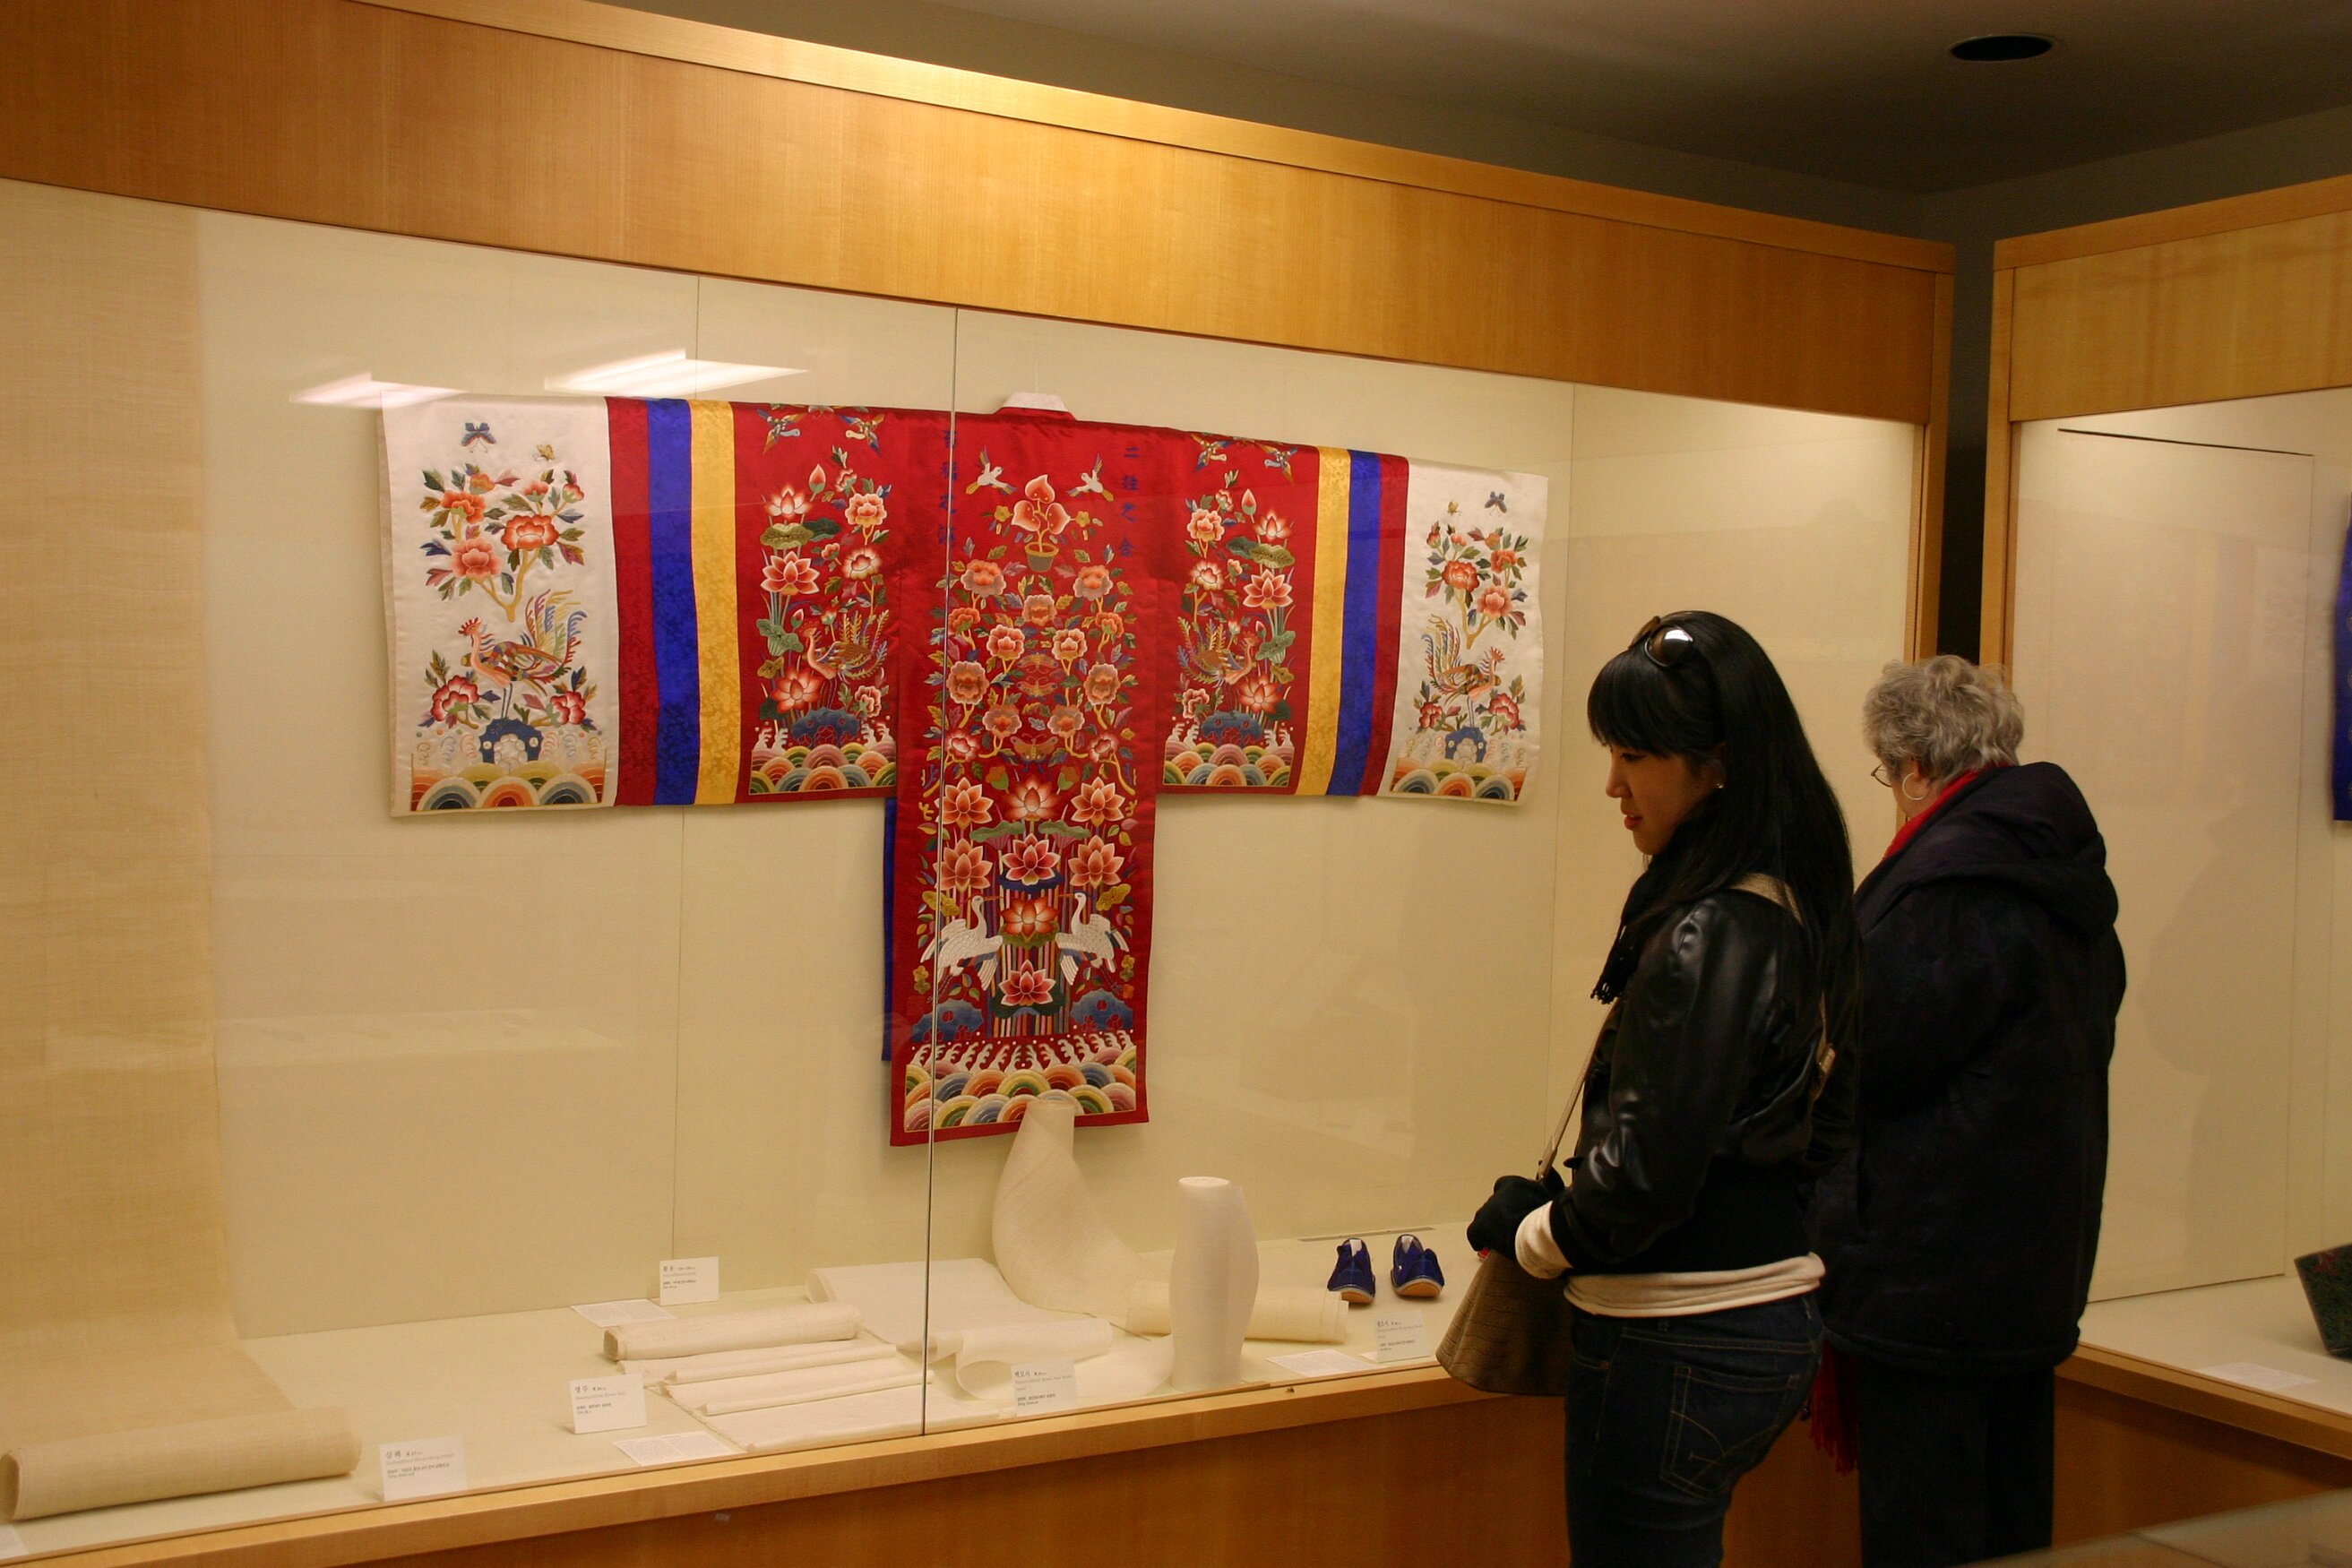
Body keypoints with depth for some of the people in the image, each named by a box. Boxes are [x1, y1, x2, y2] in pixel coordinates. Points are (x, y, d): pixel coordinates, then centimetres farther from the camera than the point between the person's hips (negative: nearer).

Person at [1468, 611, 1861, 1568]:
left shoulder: (1707, 937, -21)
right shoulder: (1798, 911, 7)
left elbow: (1647, 1173, -23)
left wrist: (1524, 1230, -3)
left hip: (1679, 1345, -9)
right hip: (1776, 1318, 9)